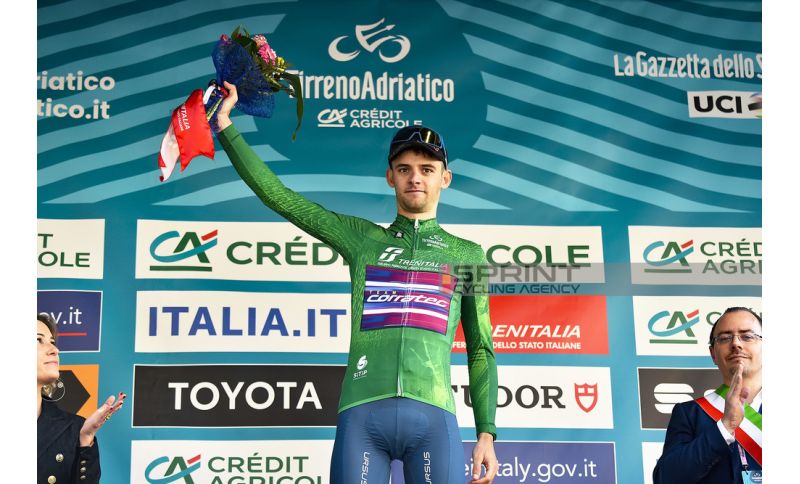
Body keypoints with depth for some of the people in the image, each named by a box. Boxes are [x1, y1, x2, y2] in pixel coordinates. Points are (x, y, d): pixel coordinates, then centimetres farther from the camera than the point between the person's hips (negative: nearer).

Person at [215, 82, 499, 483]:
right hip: (362, 414, 1)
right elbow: (277, 196, 16)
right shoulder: (361, 237, 16)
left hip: (433, 415, 0)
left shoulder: (467, 254, 16)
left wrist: (486, 433, 7)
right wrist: (226, 125, 15)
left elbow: (480, 351, 15)